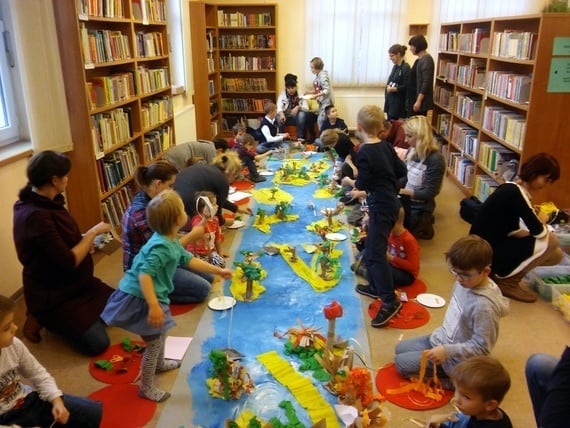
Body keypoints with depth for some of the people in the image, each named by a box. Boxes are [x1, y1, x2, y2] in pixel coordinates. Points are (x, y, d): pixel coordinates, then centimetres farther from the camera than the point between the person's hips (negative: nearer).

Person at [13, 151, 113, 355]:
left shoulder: (44, 202, 0)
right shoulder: (36, 216, -31)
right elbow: (69, 261, -30)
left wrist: (87, 237, -1)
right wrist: (93, 232, -18)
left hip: (73, 283, 10)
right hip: (51, 296, -9)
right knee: (97, 343, -12)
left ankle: (61, 318, 17)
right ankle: (43, 319, 6)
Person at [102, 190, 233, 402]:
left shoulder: (171, 242, 4)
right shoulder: (160, 247, -29)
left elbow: (190, 260, 14)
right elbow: (144, 275, -36)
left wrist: (218, 271, 15)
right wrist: (153, 306, -41)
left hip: (153, 296, 10)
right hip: (140, 299, -10)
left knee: (161, 334, 30)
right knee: (154, 343, 3)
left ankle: (159, 363, 55)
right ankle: (146, 387, 21)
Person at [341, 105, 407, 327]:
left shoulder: (364, 152, -16)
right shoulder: (386, 146, 6)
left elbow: (362, 184, -16)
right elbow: (401, 171, 11)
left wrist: (348, 181, 4)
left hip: (381, 207, -9)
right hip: (390, 203, 9)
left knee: (375, 253, -10)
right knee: (372, 247, 20)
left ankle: (390, 301, -10)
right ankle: (375, 286, 32)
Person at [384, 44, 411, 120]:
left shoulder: (406, 68, -12)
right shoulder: (395, 67, 12)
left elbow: (406, 87, -16)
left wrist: (392, 89, -17)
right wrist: (388, 86, -1)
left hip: (399, 103, -8)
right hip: (391, 101, 8)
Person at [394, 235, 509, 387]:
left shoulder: (483, 306, -34)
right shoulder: (465, 282, -11)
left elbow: (481, 347, -27)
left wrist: (447, 351, -31)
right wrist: (442, 334, 11)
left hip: (455, 359, -9)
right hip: (443, 339, 9)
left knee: (401, 363, -7)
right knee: (400, 349, 16)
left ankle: (452, 380, -1)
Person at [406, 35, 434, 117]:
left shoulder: (426, 60, -15)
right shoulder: (419, 60, 14)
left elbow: (426, 83, -21)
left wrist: (419, 101, -24)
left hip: (420, 101, -9)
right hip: (412, 99, 9)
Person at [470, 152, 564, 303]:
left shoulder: (511, 188, 7)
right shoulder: (516, 194, -21)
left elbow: (513, 229, 9)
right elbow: (539, 232, -19)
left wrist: (536, 219, -6)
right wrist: (542, 220, 2)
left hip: (492, 246, 10)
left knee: (556, 255, 9)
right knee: (550, 241, -15)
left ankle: (499, 273, 11)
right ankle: (508, 282, -4)